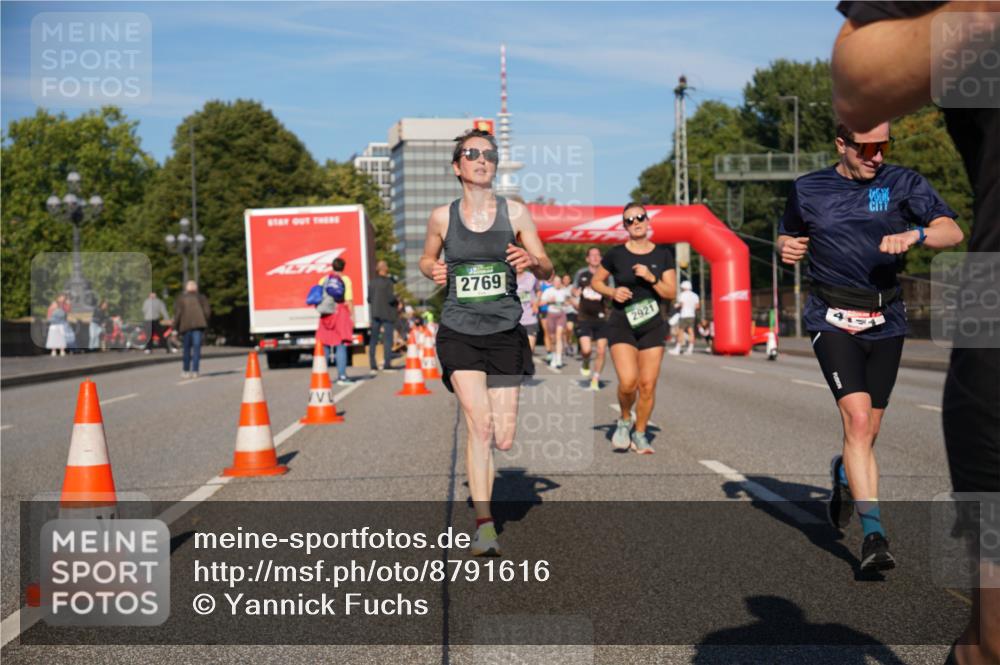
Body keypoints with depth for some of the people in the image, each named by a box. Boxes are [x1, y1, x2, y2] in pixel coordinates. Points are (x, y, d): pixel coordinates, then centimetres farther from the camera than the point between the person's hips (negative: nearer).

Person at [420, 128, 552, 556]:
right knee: (480, 424, -18)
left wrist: (533, 262, -18)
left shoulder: (515, 212, 2)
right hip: (459, 332, -1)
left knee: (504, 440, 1)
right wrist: (433, 271, -4)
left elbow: (547, 269, 6)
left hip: (505, 332, 1)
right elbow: (427, 258, 20)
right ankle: (484, 524, -12)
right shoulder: (442, 217, 3)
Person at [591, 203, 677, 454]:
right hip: (621, 324, -2)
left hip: (652, 326, 2)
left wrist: (651, 278, -14)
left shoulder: (662, 254, 4)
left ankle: (639, 433, 18)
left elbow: (671, 292, 2)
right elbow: (596, 281, 11)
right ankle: (624, 421, 11)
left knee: (648, 384, -1)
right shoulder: (616, 254, 0)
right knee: (628, 381, -18)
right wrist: (612, 292, -8)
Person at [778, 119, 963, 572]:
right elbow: (787, 235, 21)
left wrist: (914, 235, -27)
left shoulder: (902, 183, 2)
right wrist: (786, 248, -3)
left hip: (886, 322, 2)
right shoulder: (808, 189, 5)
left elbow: (952, 232, -7)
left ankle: (843, 473, 46)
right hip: (832, 320, -2)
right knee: (857, 420, -19)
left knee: (868, 432, 10)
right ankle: (874, 533, -18)